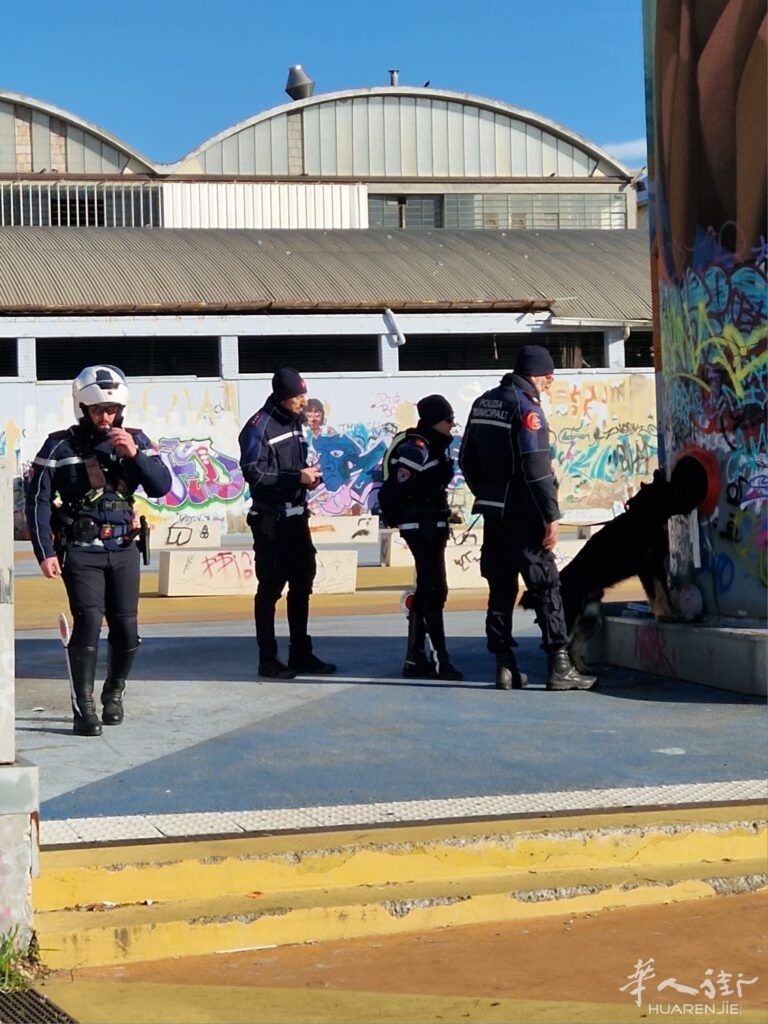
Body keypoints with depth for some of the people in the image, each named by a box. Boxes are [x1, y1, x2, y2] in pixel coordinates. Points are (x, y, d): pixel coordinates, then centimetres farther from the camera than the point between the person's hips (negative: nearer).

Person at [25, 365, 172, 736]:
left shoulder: (135, 440, 4)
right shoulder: (60, 446, -6)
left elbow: (161, 486, -2)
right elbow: (37, 499, -5)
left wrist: (135, 454, -17)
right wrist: (45, 552, -10)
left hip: (124, 550, 3)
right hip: (80, 550, -3)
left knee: (126, 631, 4)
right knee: (88, 622, -16)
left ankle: (114, 694, 29)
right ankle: (83, 708, -7)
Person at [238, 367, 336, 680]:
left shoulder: (295, 421, 12)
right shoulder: (259, 426, -14)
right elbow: (254, 473, -21)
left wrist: (309, 475, 1)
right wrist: (297, 478, -23)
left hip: (297, 515, 8)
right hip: (270, 519, -8)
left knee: (302, 584, 13)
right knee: (270, 587, -1)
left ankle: (301, 655, 22)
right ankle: (268, 660, 7)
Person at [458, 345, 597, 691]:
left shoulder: (484, 403, 12)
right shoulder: (526, 407, -13)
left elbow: (467, 459, 17)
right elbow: (536, 468, -19)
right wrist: (551, 516, -17)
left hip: (493, 512, 8)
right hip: (521, 513, -8)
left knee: (500, 587, 11)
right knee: (545, 585, -4)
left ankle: (505, 666, 12)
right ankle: (559, 666, -6)